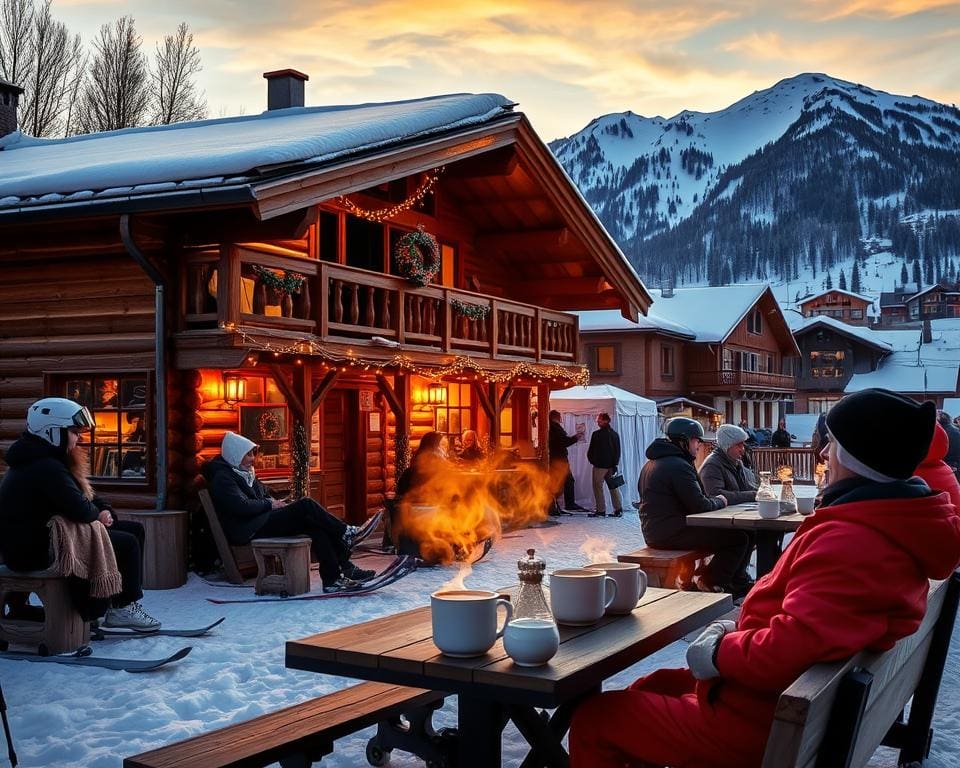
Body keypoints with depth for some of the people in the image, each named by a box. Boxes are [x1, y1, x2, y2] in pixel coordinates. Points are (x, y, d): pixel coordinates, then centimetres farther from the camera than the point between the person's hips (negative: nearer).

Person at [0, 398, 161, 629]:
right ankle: (123, 609, 4)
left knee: (134, 529, 9)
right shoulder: (46, 467, -24)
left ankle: (126, 599, 10)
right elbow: (81, 510, -31)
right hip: (38, 552, -11)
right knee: (128, 543, -10)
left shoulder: (44, 461, 12)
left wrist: (104, 511, -4)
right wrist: (98, 514, -9)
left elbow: (86, 496, 16)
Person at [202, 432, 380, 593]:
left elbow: (265, 493, 31)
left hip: (262, 521, 10)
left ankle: (334, 578, -22)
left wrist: (275, 503, 8)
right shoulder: (222, 478, -7)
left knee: (314, 524, -14)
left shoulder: (245, 473, 24)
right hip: (247, 530, -10)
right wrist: (269, 504, -10)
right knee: (306, 505, -21)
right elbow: (241, 506, -21)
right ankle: (348, 534, -14)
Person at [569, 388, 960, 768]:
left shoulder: (850, 542, -29)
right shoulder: (895, 522, 4)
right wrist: (738, 632, 4)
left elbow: (786, 652, -36)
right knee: (651, 687, 27)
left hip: (762, 721, -11)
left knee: (594, 717, -2)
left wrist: (719, 652, -15)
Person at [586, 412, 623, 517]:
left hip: (600, 465, -6)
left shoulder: (597, 434, -13)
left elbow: (591, 450, -10)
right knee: (613, 487, 10)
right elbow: (618, 451, 11)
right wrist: (615, 463, 14)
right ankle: (618, 509, 9)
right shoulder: (615, 434, 8)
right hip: (611, 465, 6)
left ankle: (601, 510, -1)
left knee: (598, 487, 1)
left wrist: (591, 460, 8)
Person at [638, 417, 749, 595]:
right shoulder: (679, 466, -15)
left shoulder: (651, 464, 17)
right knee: (739, 538, -8)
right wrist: (719, 501, 3)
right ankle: (708, 583, 2)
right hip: (672, 534, -11)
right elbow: (700, 506, -18)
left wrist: (713, 501, 11)